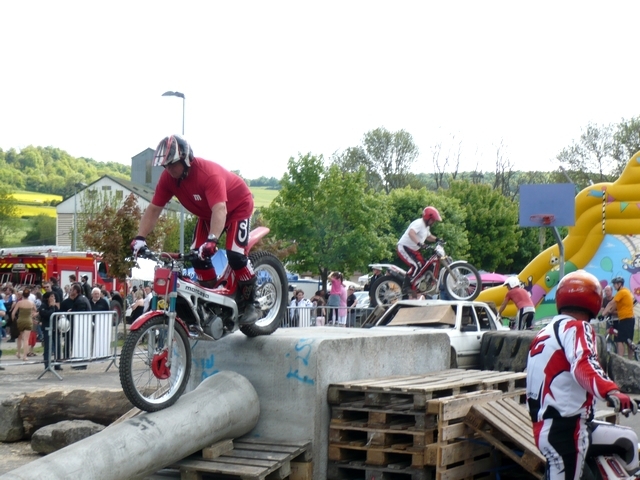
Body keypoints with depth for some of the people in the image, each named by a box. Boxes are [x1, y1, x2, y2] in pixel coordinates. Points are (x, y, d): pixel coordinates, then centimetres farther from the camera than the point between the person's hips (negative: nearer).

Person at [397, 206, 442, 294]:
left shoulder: (426, 227, 12)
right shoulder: (418, 223, -21)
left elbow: (428, 237, 27)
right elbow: (411, 233, -39)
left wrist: (437, 239, 7)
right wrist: (419, 243, -51)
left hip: (413, 250, 11)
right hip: (404, 248, -11)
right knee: (416, 266, -25)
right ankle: (405, 287, -21)